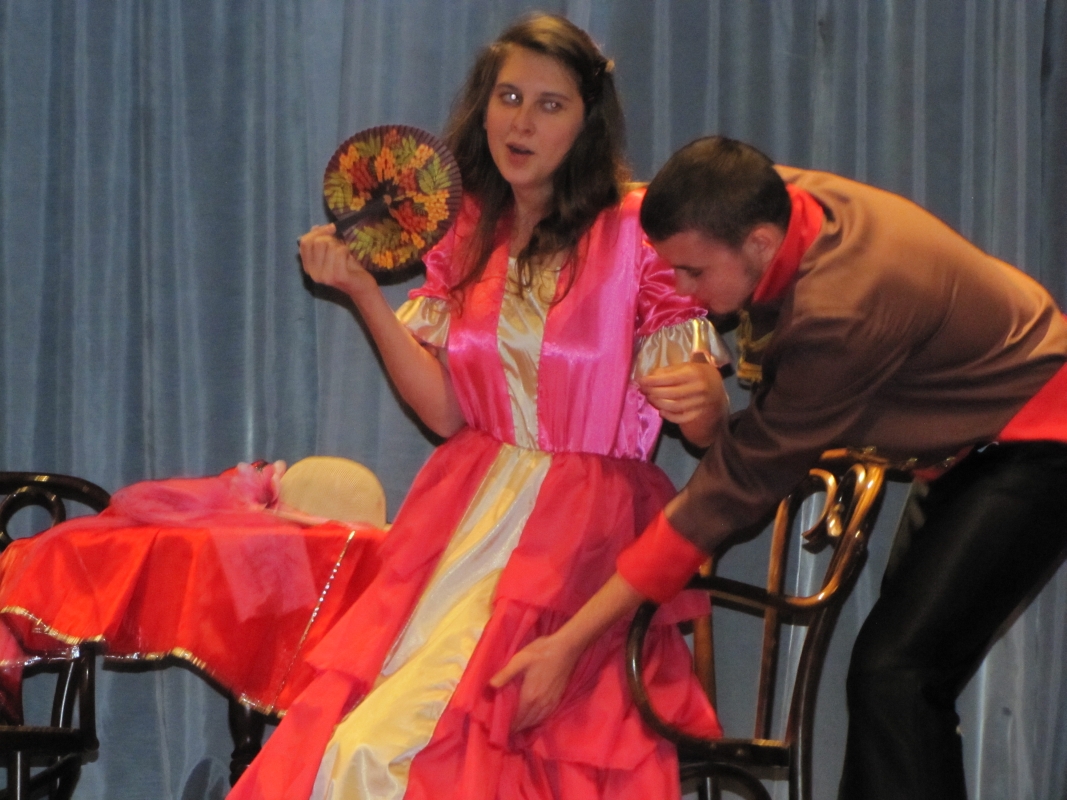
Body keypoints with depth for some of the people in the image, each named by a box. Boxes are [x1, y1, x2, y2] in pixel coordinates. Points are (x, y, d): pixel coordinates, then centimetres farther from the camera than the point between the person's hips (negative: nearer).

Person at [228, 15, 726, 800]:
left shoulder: (634, 231, -4)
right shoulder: (465, 236, 10)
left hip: (583, 535, -5)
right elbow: (445, 410, 4)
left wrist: (699, 396, -29)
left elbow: (705, 420, -5)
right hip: (468, 521, 5)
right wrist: (364, 292, -4)